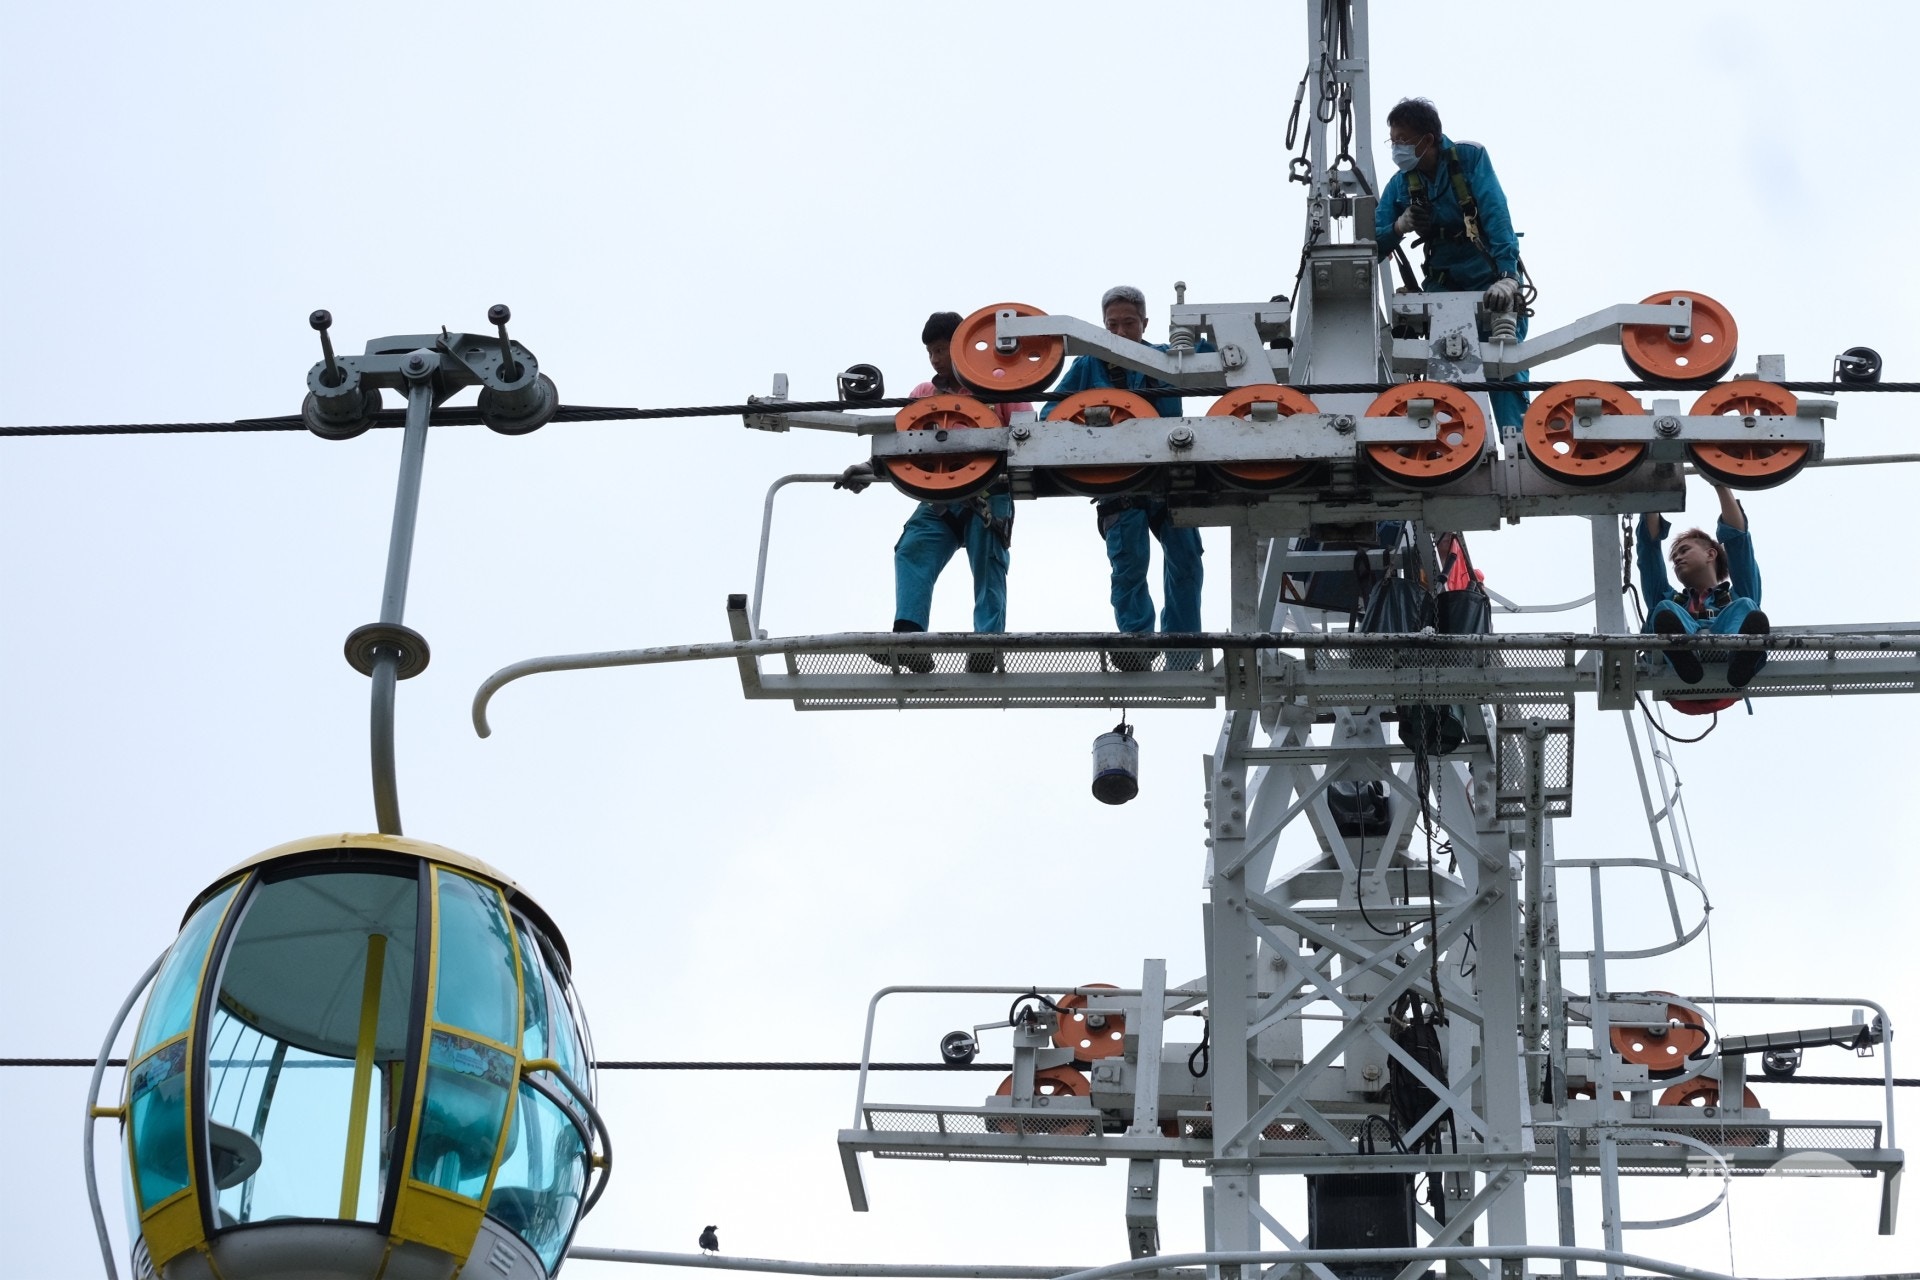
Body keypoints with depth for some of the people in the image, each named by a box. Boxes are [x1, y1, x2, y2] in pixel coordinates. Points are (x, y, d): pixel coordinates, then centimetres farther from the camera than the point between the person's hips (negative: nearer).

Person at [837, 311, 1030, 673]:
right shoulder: (924, 394, 20)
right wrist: (870, 468, -5)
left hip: (989, 496, -3)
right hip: (940, 497, 3)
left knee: (988, 568, -6)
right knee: (912, 552, -17)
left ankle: (987, 644, -7)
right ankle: (909, 638, -27)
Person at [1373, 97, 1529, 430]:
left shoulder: (1470, 158, -11)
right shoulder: (1401, 183, 1)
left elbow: (1496, 216, -22)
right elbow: (1375, 244, 1)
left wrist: (1507, 278, -35)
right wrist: (1400, 226, -22)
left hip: (1493, 284, -4)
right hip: (1444, 285, 4)